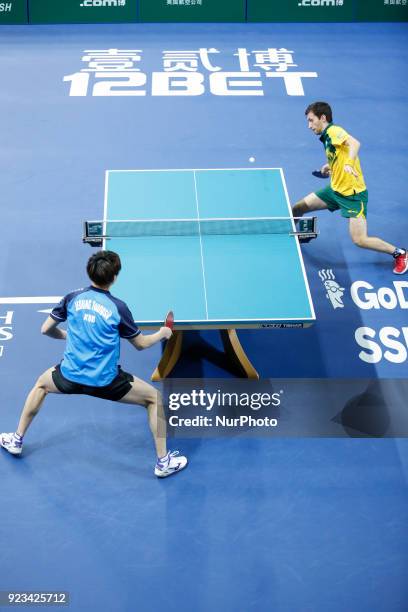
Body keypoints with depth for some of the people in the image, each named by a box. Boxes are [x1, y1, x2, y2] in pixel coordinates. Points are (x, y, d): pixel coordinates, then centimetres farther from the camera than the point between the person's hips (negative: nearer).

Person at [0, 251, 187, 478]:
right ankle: (163, 462, 15)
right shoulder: (118, 308, -9)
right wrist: (162, 334, 22)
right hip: (105, 382, -3)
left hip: (70, 376, 3)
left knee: (41, 384, 36)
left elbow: (46, 329, 9)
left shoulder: (73, 298, -2)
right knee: (154, 398, 16)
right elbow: (140, 344, 2)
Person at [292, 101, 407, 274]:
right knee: (297, 209, 7)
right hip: (335, 189, 9)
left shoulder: (334, 130, -16)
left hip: (353, 194, -9)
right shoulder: (327, 137, 11)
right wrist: (330, 167, 8)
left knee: (360, 240, -15)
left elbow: (354, 143, -36)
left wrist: (349, 164, -52)